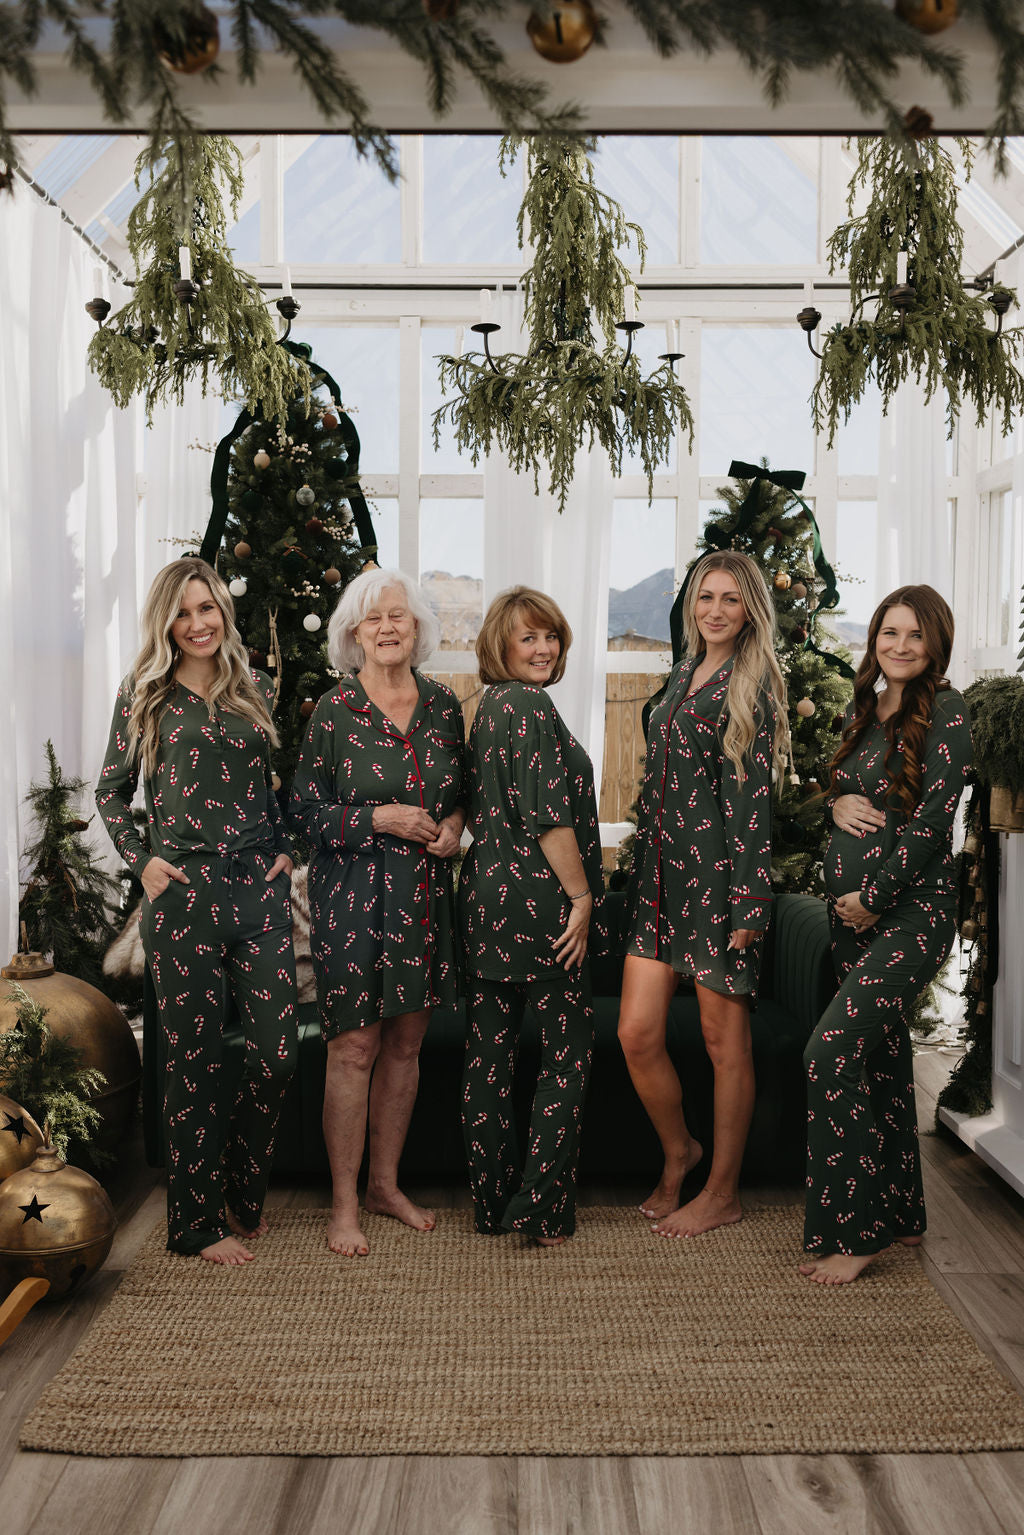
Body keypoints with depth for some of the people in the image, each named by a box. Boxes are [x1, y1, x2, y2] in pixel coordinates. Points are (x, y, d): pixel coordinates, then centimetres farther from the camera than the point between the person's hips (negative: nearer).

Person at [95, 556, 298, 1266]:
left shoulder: (256, 690, 12)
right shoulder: (145, 694, 4)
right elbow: (111, 792, 9)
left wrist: (284, 849, 9)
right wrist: (141, 861, -3)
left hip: (260, 888, 3)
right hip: (184, 892, -3)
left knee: (278, 1047, 1)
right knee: (195, 1056, 3)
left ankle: (244, 1192, 24)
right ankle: (199, 1221, 17)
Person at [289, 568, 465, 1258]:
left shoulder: (443, 705, 7)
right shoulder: (334, 711, -5)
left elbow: (462, 789, 18)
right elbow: (304, 809, -5)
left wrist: (455, 821, -3)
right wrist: (380, 819, -15)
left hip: (426, 896, 4)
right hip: (354, 896, -4)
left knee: (406, 1043, 11)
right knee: (354, 1049, -2)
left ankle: (387, 1183, 27)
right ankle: (344, 1204, 11)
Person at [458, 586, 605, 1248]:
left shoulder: (487, 708, 15)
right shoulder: (530, 705, -13)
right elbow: (548, 814, -19)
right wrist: (581, 896, -14)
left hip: (485, 892, 9)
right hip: (539, 899, -9)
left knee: (491, 1053, 11)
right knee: (569, 1049, 2)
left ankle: (493, 1200, 20)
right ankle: (543, 1208, 4)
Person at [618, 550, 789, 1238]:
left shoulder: (751, 689, -6)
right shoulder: (684, 676, 15)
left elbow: (754, 799, -12)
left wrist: (749, 903, -16)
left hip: (719, 872, -7)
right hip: (661, 871, 7)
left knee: (725, 1039, 5)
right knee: (637, 1033, 3)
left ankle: (724, 1192, 20)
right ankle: (678, 1150, 28)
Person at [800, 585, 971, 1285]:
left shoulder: (944, 710, -10)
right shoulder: (865, 708, 13)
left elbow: (934, 816, -15)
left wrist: (874, 895, -14)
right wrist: (838, 802, -1)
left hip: (910, 911, -8)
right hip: (852, 910, 8)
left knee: (832, 1051, -16)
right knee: (883, 1058, 14)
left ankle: (851, 1232, -6)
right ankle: (900, 1214, 27)